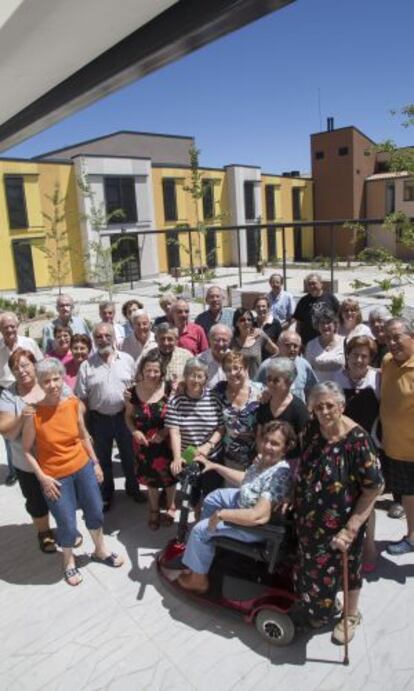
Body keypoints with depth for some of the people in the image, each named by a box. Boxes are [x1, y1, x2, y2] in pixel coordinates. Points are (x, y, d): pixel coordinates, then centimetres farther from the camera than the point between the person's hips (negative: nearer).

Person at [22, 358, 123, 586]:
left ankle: (101, 551, 46)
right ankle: (69, 562, 39)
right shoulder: (34, 413, -20)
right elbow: (26, 450, -10)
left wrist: (95, 463, 7)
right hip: (56, 476, -4)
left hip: (83, 467, 4)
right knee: (67, 524, 7)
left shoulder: (73, 403, -9)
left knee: (95, 511, 18)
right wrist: (42, 477, -15)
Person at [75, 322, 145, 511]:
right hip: (99, 419, 0)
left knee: (129, 455, 17)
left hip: (124, 416, 1)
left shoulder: (127, 360, -4)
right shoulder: (87, 365, -6)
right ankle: (105, 494, 35)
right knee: (103, 459, 16)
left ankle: (132, 487, 39)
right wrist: (85, 421, -4)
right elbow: (82, 397, -3)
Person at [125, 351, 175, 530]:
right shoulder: (134, 391, -9)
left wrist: (164, 432, -23)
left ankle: (170, 507, 45)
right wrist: (134, 431, -14)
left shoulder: (169, 390, -17)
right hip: (144, 444, 2)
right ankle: (154, 510, 46)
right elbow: (128, 416, 3)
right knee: (150, 478, 21)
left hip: (165, 443, -2)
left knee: (168, 476, 17)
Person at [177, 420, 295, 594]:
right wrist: (214, 466, 6)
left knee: (201, 529, -5)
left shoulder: (280, 475, -35)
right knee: (213, 498, 23)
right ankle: (206, 544, 43)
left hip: (257, 527, -9)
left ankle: (198, 579, 17)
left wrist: (221, 514, -31)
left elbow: (259, 516, -40)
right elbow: (245, 479, 10)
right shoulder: (263, 458, -8)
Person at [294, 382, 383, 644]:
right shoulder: (312, 429, -9)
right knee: (313, 566, 23)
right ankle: (320, 608, 52)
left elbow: (373, 488, -22)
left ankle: (351, 615, 47)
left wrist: (351, 529, -22)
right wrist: (291, 495, 5)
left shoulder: (357, 441, -27)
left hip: (340, 523, -5)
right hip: (309, 518, 5)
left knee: (345, 568, 19)